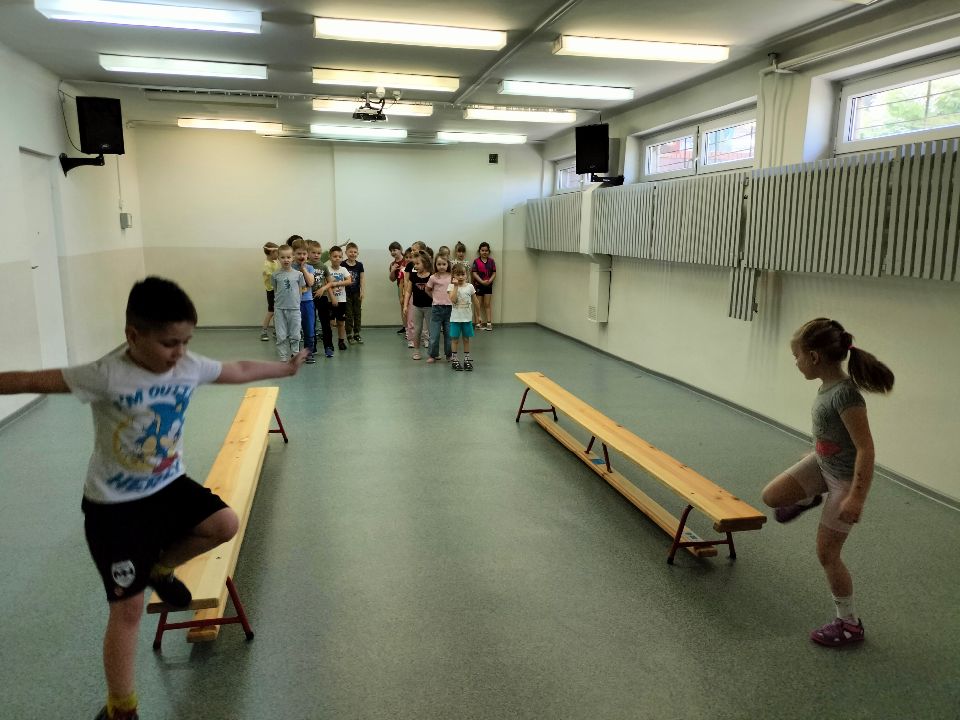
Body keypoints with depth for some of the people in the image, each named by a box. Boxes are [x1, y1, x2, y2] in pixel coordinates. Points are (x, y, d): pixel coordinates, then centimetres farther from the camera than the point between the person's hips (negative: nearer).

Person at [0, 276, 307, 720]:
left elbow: (240, 371, 7)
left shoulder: (190, 367, -8)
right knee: (127, 609, -2)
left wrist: (285, 368, 18)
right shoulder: (106, 376, -25)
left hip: (168, 486, 6)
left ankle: (161, 567, 19)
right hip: (113, 506, -5)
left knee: (224, 525, -13)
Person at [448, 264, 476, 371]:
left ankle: (467, 359, 17)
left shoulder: (470, 287, 0)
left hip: (467, 318, 2)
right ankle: (454, 359, 13)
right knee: (455, 339, 4)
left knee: (466, 339, 9)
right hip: (456, 317, -2)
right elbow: (453, 300, -20)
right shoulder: (452, 286, -5)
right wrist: (456, 286, -20)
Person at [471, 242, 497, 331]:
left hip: (488, 285, 2)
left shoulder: (491, 261, 3)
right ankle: (479, 322, 9)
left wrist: (489, 281, -15)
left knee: (487, 304, 6)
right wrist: (482, 281, -19)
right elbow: (474, 273, -9)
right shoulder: (476, 261, -4)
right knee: (478, 305, 5)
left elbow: (494, 273, 2)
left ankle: (489, 323, 7)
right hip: (478, 285, -2)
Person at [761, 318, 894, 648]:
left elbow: (866, 449, -30)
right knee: (772, 496, 5)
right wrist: (817, 454, 25)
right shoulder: (828, 384, -5)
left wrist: (857, 498, -28)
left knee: (826, 553, 4)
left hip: (845, 479, -8)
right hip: (822, 464, 8)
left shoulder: (845, 394, -32)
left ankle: (849, 624, 23)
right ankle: (808, 499, 36)